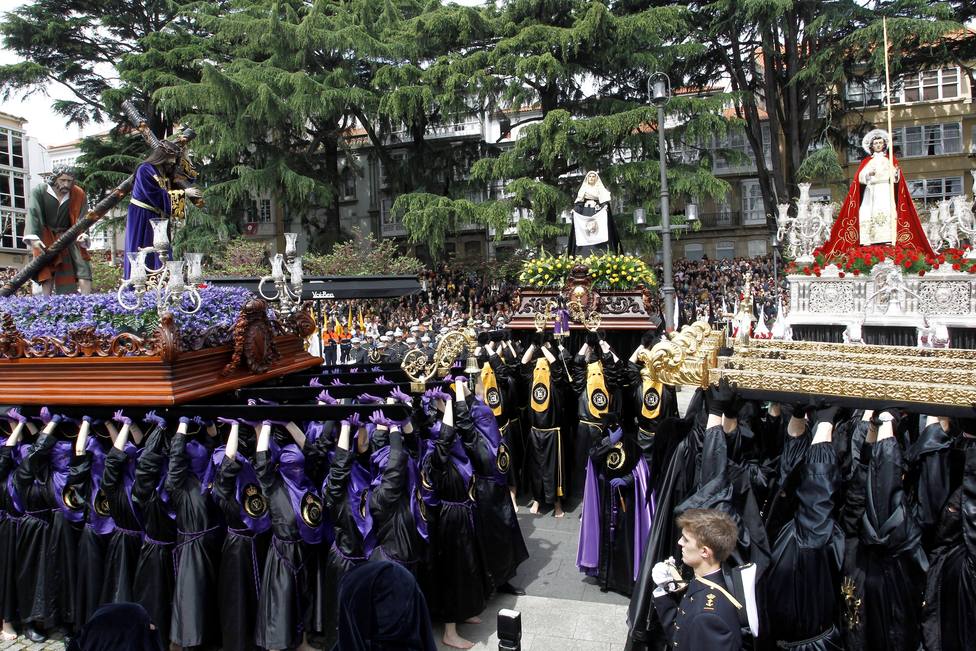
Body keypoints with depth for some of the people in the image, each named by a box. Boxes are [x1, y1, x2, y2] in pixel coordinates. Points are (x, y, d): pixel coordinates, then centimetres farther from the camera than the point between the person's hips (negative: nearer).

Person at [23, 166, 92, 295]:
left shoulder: (79, 195, -5)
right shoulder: (39, 191, -10)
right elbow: (33, 213, -20)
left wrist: (83, 235, -33)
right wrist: (33, 237, -34)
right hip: (45, 236, -2)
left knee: (82, 265, -12)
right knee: (48, 270, -12)